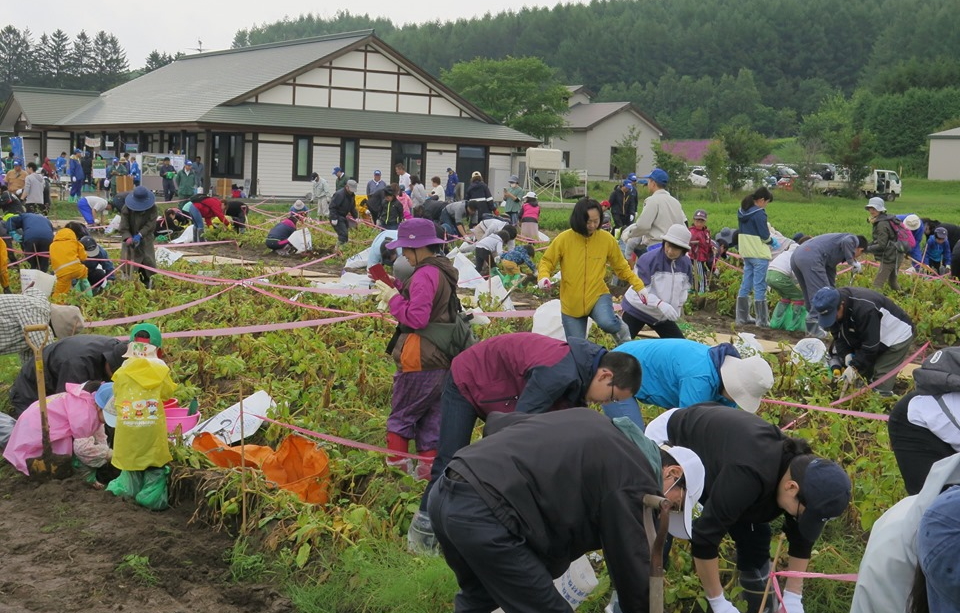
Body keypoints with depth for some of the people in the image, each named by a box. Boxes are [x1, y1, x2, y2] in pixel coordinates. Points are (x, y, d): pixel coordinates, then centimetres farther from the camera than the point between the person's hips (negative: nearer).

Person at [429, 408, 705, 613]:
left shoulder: (590, 422, 24)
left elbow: (496, 423, 29)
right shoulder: (634, 482, -1)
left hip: (445, 492, 9)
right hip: (484, 512, -9)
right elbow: (634, 576, 1)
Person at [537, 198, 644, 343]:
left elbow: (622, 267, 5)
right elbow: (547, 261, 1)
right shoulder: (563, 239, -9)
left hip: (598, 295, -1)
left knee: (607, 322, -31)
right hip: (571, 303, 1)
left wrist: (639, 287, -3)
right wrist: (544, 276, -20)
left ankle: (620, 329, 4)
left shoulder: (607, 239, -6)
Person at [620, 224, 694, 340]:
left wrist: (678, 306, -3)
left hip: (662, 315, 5)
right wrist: (660, 304, -40)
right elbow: (640, 288, -27)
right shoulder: (648, 259, -23)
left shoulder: (685, 264, -4)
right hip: (637, 309, -5)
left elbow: (685, 287, 12)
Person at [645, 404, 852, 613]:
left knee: (753, 533, 1)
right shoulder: (748, 476, -44)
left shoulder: (801, 468, -20)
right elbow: (704, 536, -37)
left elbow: (802, 537, -3)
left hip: (711, 447, 7)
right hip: (667, 441, -6)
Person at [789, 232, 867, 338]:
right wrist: (853, 262, -1)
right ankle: (813, 329, -7)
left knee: (810, 295, 20)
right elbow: (846, 241, -13)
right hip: (811, 258, -10)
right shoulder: (854, 239, 13)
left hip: (796, 256, 10)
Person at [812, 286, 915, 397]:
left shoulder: (865, 308, -40)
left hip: (898, 335, -8)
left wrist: (855, 366, -32)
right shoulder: (831, 308, -15)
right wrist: (846, 354, -22)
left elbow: (870, 343, -34)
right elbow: (838, 335, -5)